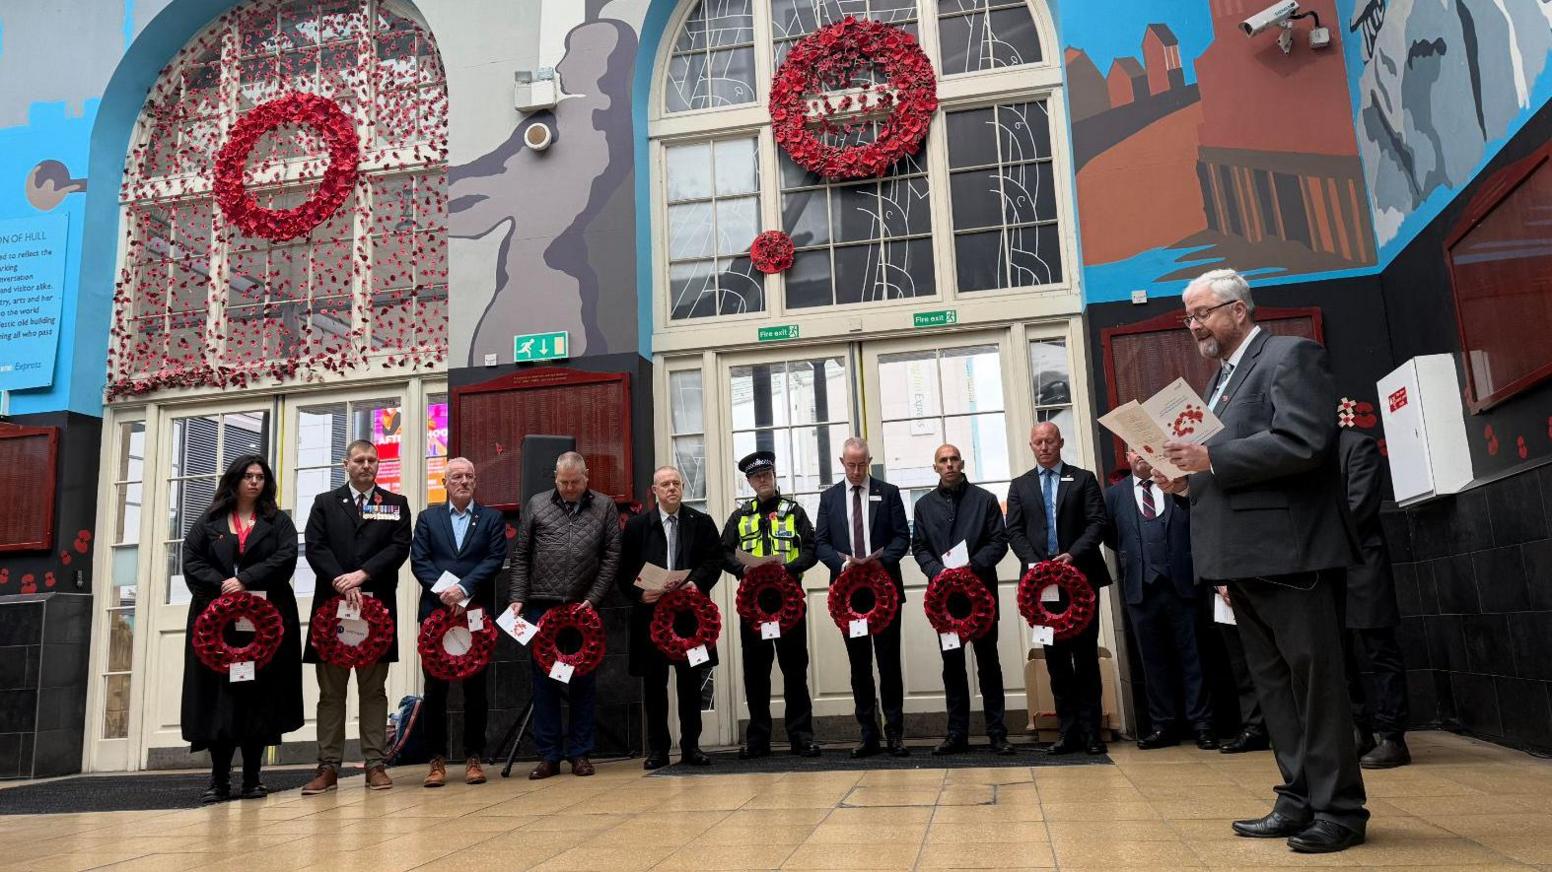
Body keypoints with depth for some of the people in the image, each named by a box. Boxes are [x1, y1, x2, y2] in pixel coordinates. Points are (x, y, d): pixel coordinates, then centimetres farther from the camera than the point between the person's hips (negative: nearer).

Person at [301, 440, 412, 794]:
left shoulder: (396, 504, 10)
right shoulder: (324, 503, 12)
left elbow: (400, 547, -2)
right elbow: (315, 547, 0)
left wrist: (361, 574, -13)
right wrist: (342, 582, -13)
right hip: (332, 604, 1)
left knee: (374, 689, 4)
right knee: (331, 691, 3)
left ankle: (375, 764, 7)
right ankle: (328, 766, 7)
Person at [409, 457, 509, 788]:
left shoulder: (492, 518, 8)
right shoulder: (428, 518, 11)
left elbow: (495, 559, -3)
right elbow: (418, 560, 1)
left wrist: (463, 588, -15)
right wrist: (443, 591, -13)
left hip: (477, 613, -1)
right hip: (436, 611, 1)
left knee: (476, 687, 3)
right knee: (435, 687, 2)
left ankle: (474, 757, 11)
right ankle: (437, 759, 10)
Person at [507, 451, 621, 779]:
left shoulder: (605, 507, 4)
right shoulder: (537, 504, 6)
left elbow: (612, 556, 1)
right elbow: (520, 556, 6)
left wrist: (593, 599, -7)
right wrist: (518, 598, -3)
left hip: (584, 607, 0)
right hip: (541, 605, 1)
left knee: (584, 681, 5)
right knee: (544, 680, 4)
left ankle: (580, 753, 14)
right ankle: (549, 755, 12)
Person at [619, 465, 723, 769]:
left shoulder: (702, 523, 8)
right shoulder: (636, 525, 6)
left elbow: (714, 561, 2)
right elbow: (625, 570, 3)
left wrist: (697, 582, -15)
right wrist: (638, 593, -13)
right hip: (650, 612, 0)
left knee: (690, 681, 6)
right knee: (654, 682, 4)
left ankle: (691, 746, 15)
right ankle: (657, 749, 14)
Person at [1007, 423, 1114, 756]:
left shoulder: (1084, 479, 7)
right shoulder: (1020, 486, 14)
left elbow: (1098, 522, -2)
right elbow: (1015, 531, 7)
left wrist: (1073, 555, -16)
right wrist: (1032, 562, -10)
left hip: (1080, 576, -2)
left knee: (1086, 655, 1)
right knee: (1055, 657, 3)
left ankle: (1091, 731, 7)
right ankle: (1068, 731, 8)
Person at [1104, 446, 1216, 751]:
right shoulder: (1115, 494, 11)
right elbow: (1108, 535, 13)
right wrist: (1127, 557, 4)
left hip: (1181, 585, -2)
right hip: (1141, 588, 2)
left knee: (1190, 656, 3)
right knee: (1153, 660, 7)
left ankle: (1201, 724, 9)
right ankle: (1163, 725, 14)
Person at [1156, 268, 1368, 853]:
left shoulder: (1291, 356, -7)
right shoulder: (1223, 378, 20)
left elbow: (1303, 443, -21)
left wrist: (1211, 459, -20)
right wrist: (1187, 479, 5)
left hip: (1289, 552, -9)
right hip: (1246, 558, 9)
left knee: (1314, 681, -1)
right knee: (1275, 685, 13)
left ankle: (1340, 810, 9)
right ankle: (1299, 801, 21)